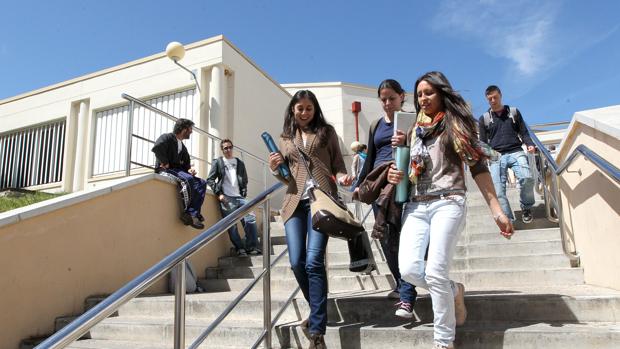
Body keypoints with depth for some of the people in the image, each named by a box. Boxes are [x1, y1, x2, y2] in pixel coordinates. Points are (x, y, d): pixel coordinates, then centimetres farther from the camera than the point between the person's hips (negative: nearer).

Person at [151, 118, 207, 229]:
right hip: (165, 170, -8)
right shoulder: (167, 137, -2)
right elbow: (156, 147, -23)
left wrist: (190, 169, 2)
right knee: (188, 179, -35)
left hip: (177, 171, 8)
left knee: (201, 183, -12)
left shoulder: (183, 148, 25)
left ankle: (193, 214, -24)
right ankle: (188, 212, -27)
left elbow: (186, 164, 25)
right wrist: (164, 162, -17)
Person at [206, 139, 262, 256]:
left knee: (251, 219, -9)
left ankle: (252, 247, -1)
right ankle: (240, 248, 3)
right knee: (231, 225, -8)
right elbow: (210, 180, 3)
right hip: (226, 198, -3)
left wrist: (244, 194, 9)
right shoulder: (217, 162, 9)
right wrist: (219, 194, -8)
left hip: (239, 197, 3)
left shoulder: (239, 163, 18)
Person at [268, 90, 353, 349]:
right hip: (295, 201, 3)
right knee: (297, 263, -3)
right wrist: (274, 168, -3)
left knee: (313, 261, -14)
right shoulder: (285, 138, 18)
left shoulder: (327, 131, 11)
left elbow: (338, 164, 9)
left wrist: (342, 177, -13)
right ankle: (318, 310, 24)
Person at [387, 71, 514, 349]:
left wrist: (497, 211, -7)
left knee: (435, 273, -17)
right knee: (409, 269, -14)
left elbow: (478, 167, 0)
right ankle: (454, 291, 17)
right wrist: (396, 175, 1)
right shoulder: (413, 131, 19)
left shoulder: (455, 125, 6)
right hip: (415, 206, 5)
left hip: (447, 203, -4)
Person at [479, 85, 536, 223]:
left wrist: (530, 144, -6)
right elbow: (483, 142, 15)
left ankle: (526, 207, 1)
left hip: (516, 152, 0)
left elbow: (523, 132, 14)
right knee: (498, 190, -15)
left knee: (527, 178, -24)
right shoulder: (484, 118, 15)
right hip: (496, 156, 0)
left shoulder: (514, 112, 17)